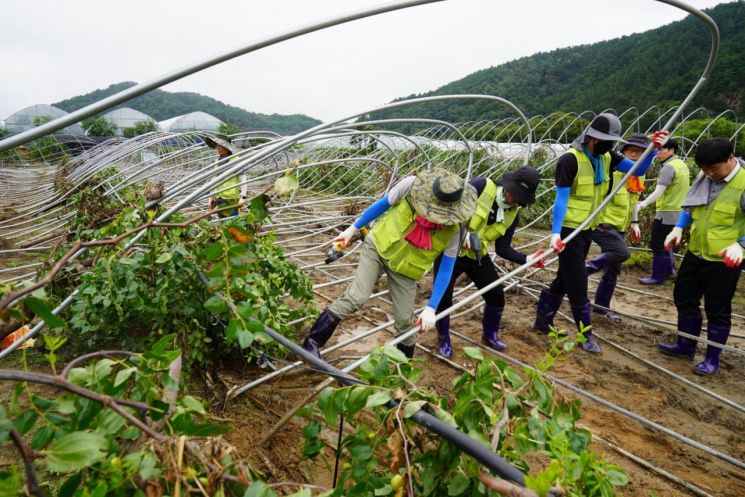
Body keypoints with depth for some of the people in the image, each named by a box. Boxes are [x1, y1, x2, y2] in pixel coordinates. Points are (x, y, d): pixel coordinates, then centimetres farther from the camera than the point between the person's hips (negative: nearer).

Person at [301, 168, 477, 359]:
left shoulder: (453, 229, -20)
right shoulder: (411, 185, -24)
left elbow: (445, 269, -11)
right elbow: (382, 204, -7)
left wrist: (431, 308, -12)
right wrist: (352, 229, 2)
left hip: (405, 268, 1)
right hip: (378, 245, -1)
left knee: (405, 320, 3)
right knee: (356, 298, -18)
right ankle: (311, 343, -6)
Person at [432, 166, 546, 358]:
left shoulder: (513, 215, -1)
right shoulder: (481, 186, -17)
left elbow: (502, 249, 1)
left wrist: (526, 259, -12)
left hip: (478, 256, 5)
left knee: (496, 295, 8)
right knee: (443, 297, -5)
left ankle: (490, 335, 34)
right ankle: (443, 340, 20)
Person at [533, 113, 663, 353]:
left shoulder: (606, 158, 6)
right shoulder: (570, 159, -17)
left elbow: (639, 170, 6)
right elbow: (561, 199, -19)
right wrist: (555, 233, -25)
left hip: (588, 229, 8)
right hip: (568, 229, -8)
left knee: (565, 278, 16)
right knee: (577, 284, -1)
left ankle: (543, 321, 30)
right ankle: (586, 335, 13)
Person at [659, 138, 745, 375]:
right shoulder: (704, 177, 0)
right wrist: (678, 228, 0)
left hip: (723, 260, -7)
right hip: (696, 253, 7)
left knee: (717, 310, 7)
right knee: (684, 297, 17)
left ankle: (712, 358, 25)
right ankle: (685, 345, 36)